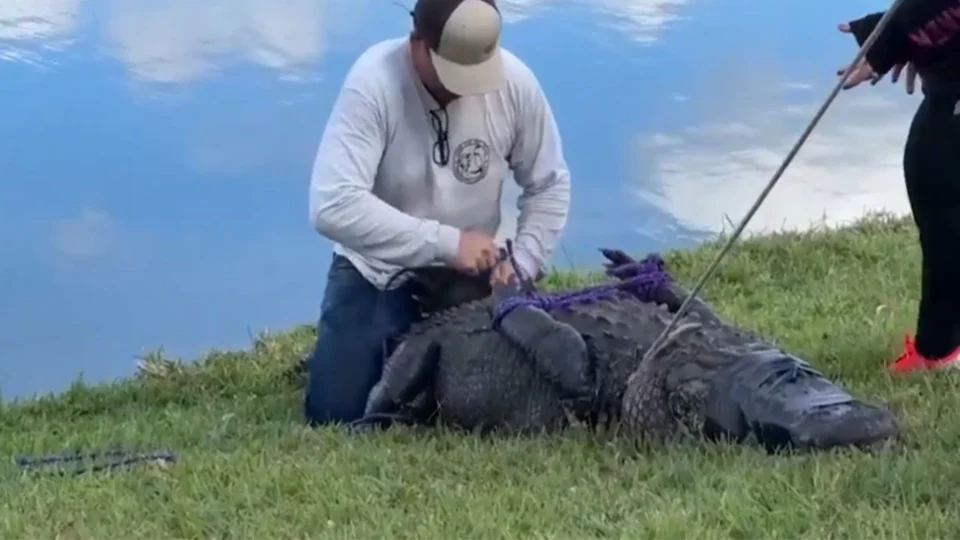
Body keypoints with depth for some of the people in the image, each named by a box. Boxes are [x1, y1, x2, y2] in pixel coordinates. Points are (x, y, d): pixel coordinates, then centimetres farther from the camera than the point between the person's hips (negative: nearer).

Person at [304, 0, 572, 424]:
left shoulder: (515, 82, -16)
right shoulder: (373, 83, -27)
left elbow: (549, 186, 0)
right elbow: (333, 206, -35)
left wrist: (522, 266, -13)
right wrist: (446, 242, -36)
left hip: (468, 275, 3)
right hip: (377, 271, -2)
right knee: (334, 411, -9)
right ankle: (395, 349, 24)